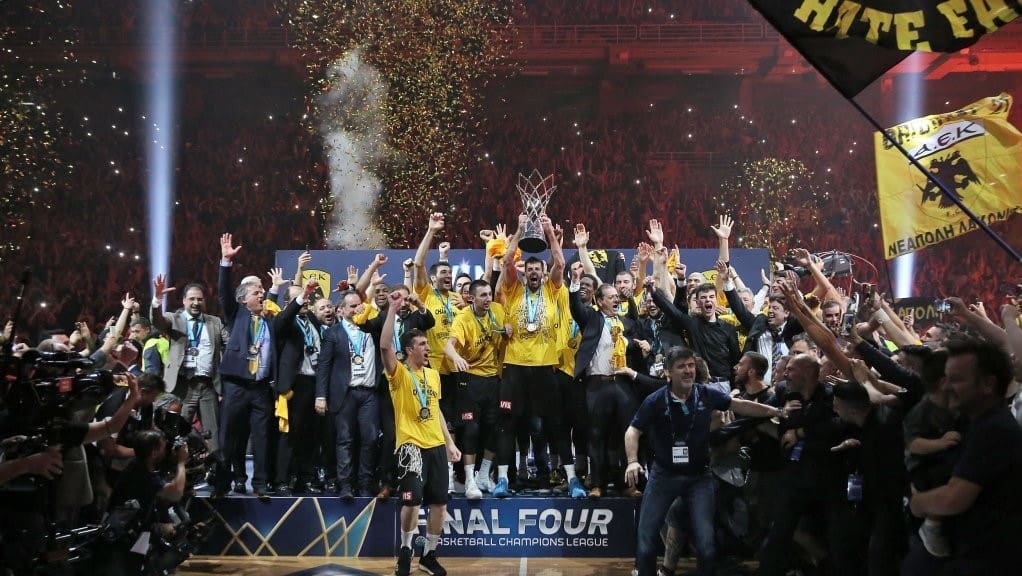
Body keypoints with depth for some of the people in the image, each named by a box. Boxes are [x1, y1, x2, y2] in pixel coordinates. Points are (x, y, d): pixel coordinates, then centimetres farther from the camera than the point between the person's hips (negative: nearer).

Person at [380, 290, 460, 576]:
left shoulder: (433, 375, 13)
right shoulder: (400, 374, -6)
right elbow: (385, 346, -24)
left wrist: (449, 443, 17)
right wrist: (393, 310, -26)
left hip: (436, 445, 6)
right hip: (411, 445, -6)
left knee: (439, 503, 7)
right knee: (412, 501, -13)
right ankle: (405, 551, 9)